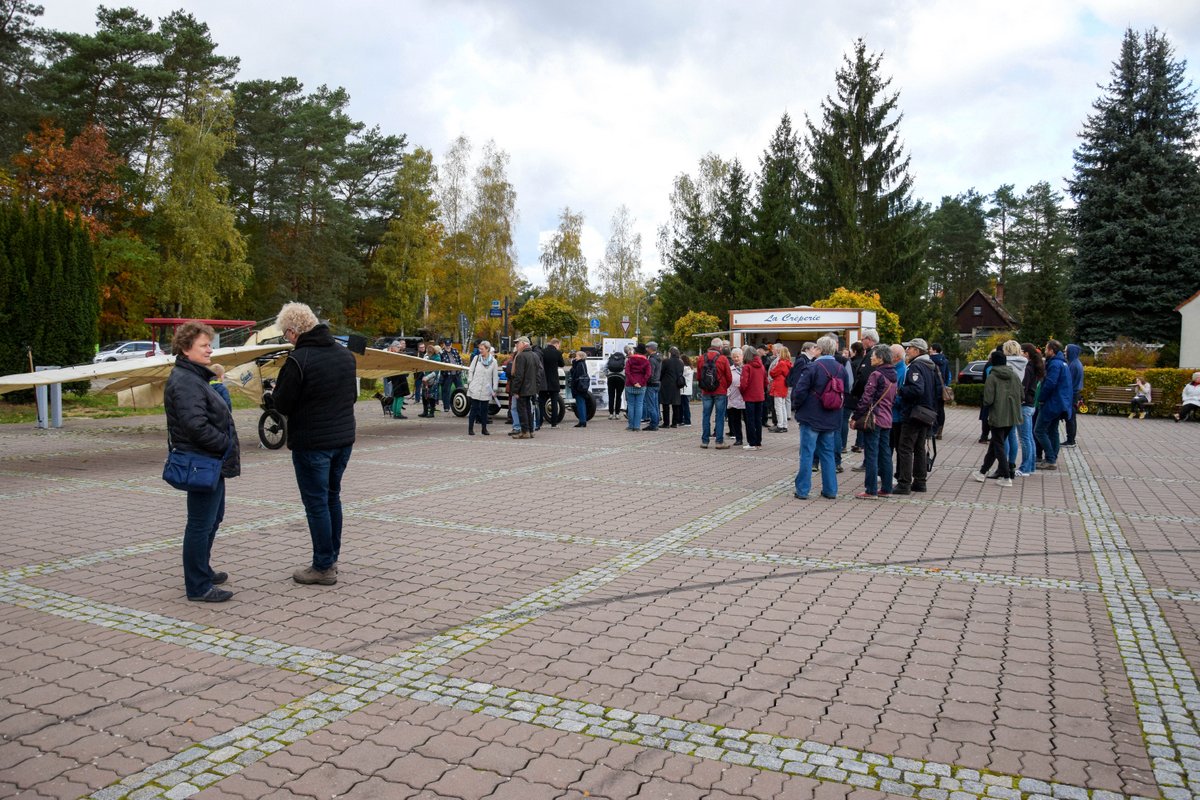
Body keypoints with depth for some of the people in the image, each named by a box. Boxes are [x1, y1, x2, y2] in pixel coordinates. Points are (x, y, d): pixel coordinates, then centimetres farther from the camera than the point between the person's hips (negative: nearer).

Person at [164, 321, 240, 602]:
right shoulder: (185, 382, -18)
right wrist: (227, 445, -15)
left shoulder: (195, 377, 16)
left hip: (212, 462, 11)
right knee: (201, 524, -2)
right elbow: (196, 426, -26)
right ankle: (198, 587, 7)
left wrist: (227, 447, 10)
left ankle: (202, 570, 36)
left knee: (213, 518, 22)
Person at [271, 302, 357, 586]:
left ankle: (323, 567, 8)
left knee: (316, 504, 2)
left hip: (311, 443, -7)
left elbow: (283, 405, -12)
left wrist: (276, 390, 8)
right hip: (344, 439, 7)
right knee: (332, 497, 18)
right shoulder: (345, 353, 6)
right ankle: (331, 558, 27)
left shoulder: (298, 360, -17)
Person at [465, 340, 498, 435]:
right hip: (475, 389, 0)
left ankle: (484, 428, 15)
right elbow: (470, 371, 8)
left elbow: (495, 376, 5)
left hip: (486, 390, 1)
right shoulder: (476, 358, 4)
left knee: (484, 410, 6)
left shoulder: (493, 361, 2)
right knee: (474, 409, -1)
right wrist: (470, 383, 1)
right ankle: (470, 429, 3)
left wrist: (494, 389, 2)